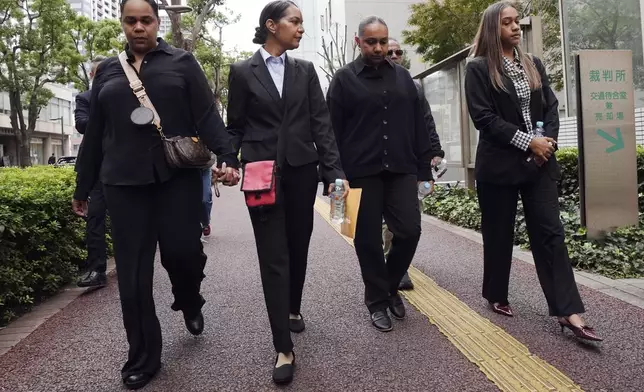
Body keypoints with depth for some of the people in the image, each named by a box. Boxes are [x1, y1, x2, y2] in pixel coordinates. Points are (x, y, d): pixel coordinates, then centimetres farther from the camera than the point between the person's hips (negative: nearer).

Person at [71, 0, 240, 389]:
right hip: (124, 182, 2)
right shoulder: (107, 70, 15)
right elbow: (95, 133, 17)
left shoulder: (182, 62, 7)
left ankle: (189, 301, 29)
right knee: (133, 273, 2)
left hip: (178, 176, -2)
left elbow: (207, 116, -1)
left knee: (183, 251, -8)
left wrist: (228, 158, -16)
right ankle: (143, 357, 17)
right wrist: (82, 187, 18)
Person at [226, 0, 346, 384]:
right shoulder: (242, 71, 2)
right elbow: (235, 126, 6)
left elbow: (321, 122, 2)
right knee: (273, 256, -4)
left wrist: (335, 171, -6)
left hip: (302, 170, 3)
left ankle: (294, 308, 40)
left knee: (299, 246, 13)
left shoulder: (306, 70, 8)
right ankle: (284, 348, 1)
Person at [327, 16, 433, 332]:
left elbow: (418, 125, 14)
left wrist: (424, 168, 8)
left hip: (401, 169, 3)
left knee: (409, 231, -2)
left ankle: (391, 286, 24)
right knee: (369, 240, 3)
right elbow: (333, 130, -1)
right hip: (362, 173, -3)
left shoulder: (402, 77, 14)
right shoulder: (344, 79, 2)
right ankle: (377, 301, 19)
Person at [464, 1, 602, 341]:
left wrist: (548, 141, -7)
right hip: (499, 165, -4)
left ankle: (568, 312, -1)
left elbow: (551, 106, 12)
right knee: (499, 234, 7)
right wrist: (528, 142, -15)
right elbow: (484, 117, -11)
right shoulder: (478, 68, -3)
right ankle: (496, 295, 26)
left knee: (550, 232, -1)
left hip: (539, 163, 4)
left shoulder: (534, 65, 14)